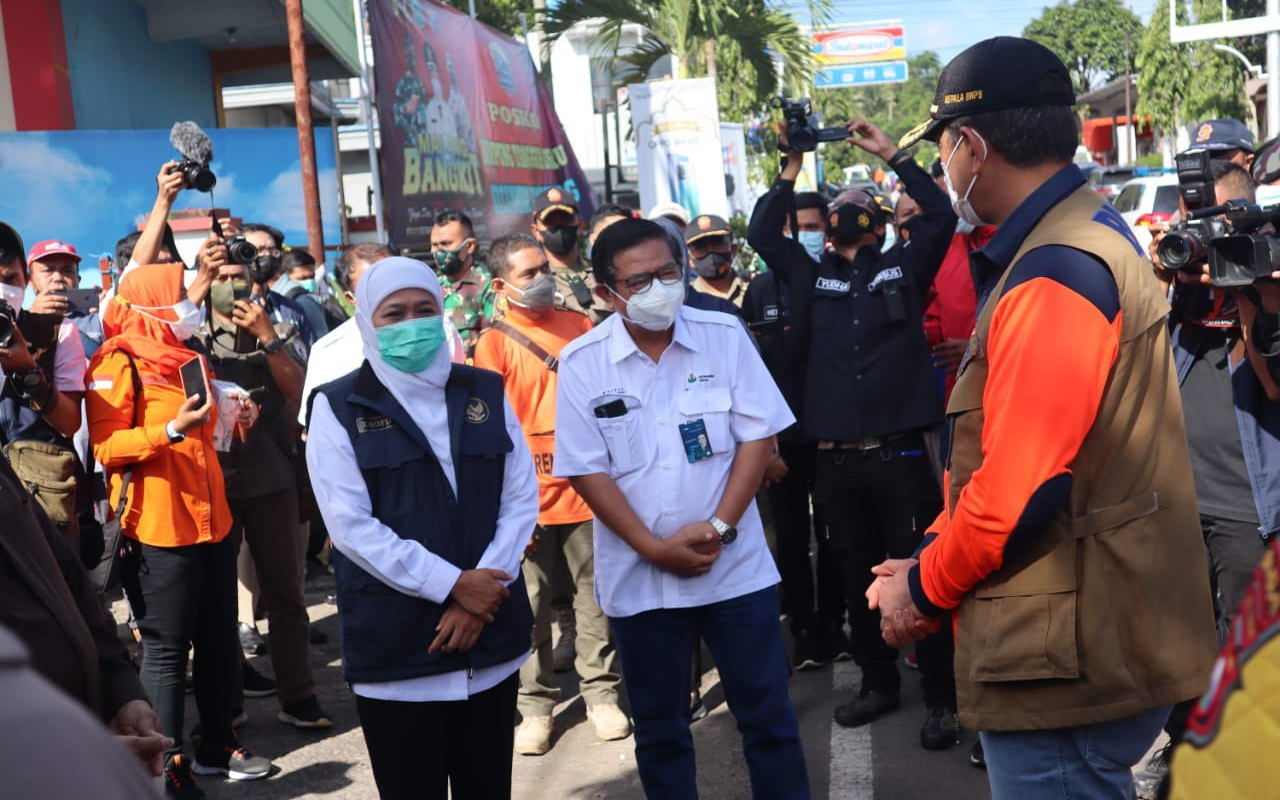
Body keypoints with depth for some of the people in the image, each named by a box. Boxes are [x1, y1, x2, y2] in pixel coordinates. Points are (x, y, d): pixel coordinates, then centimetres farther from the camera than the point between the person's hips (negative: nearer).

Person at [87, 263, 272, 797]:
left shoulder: (187, 358, 18)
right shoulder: (118, 363, -9)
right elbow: (106, 447, -16)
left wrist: (232, 423, 11)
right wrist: (170, 431, -27)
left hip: (212, 521, 8)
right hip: (160, 529, -8)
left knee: (219, 639, 13)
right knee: (165, 647, 0)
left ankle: (217, 745, 26)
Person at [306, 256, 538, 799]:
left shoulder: (485, 392, 9)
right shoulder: (339, 407, -1)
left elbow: (521, 499, 4)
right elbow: (350, 524, -10)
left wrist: (480, 596, -9)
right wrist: (451, 585, -15)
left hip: (491, 640, 3)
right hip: (395, 650, -3)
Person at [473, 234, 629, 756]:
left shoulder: (579, 327, 7)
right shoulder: (494, 342, -4)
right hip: (529, 497, -3)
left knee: (595, 598, 9)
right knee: (530, 607, 5)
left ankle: (601, 693, 22)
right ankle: (535, 706, 16)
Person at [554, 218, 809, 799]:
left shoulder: (724, 335, -3)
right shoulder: (581, 363, -5)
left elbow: (758, 435, -3)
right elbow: (587, 471, -5)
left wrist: (718, 527, -13)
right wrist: (654, 548, -12)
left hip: (735, 565, 0)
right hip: (638, 576, 0)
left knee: (768, 714, 8)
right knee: (659, 728, 13)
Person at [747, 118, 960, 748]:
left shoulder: (904, 269, 8)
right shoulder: (812, 276, 14)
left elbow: (940, 216, -3)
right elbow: (762, 234, 10)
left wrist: (891, 155, 0)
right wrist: (793, 167, 7)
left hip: (899, 454, -3)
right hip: (835, 459, 3)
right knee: (858, 576, 12)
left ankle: (940, 697, 9)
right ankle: (878, 682, 27)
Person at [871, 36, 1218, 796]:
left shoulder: (1053, 276, -21)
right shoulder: (1082, 234, 12)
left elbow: (1018, 489, -25)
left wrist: (924, 590, -9)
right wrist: (930, 558, 8)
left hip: (1070, 664, -10)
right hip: (1087, 645, 10)